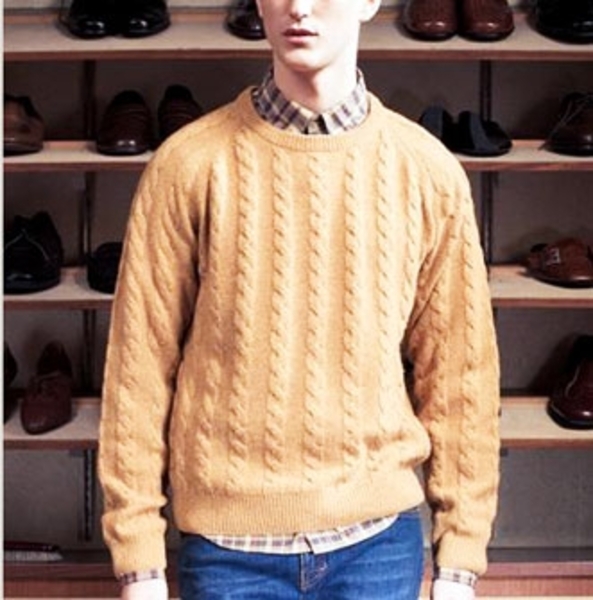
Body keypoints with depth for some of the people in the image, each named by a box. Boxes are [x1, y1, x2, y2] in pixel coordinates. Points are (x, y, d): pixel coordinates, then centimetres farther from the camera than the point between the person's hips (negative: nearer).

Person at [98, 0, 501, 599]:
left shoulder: (429, 172, -2)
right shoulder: (188, 164, -6)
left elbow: (456, 370, 3)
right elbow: (140, 364, -3)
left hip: (380, 540, 2)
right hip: (230, 545, -1)